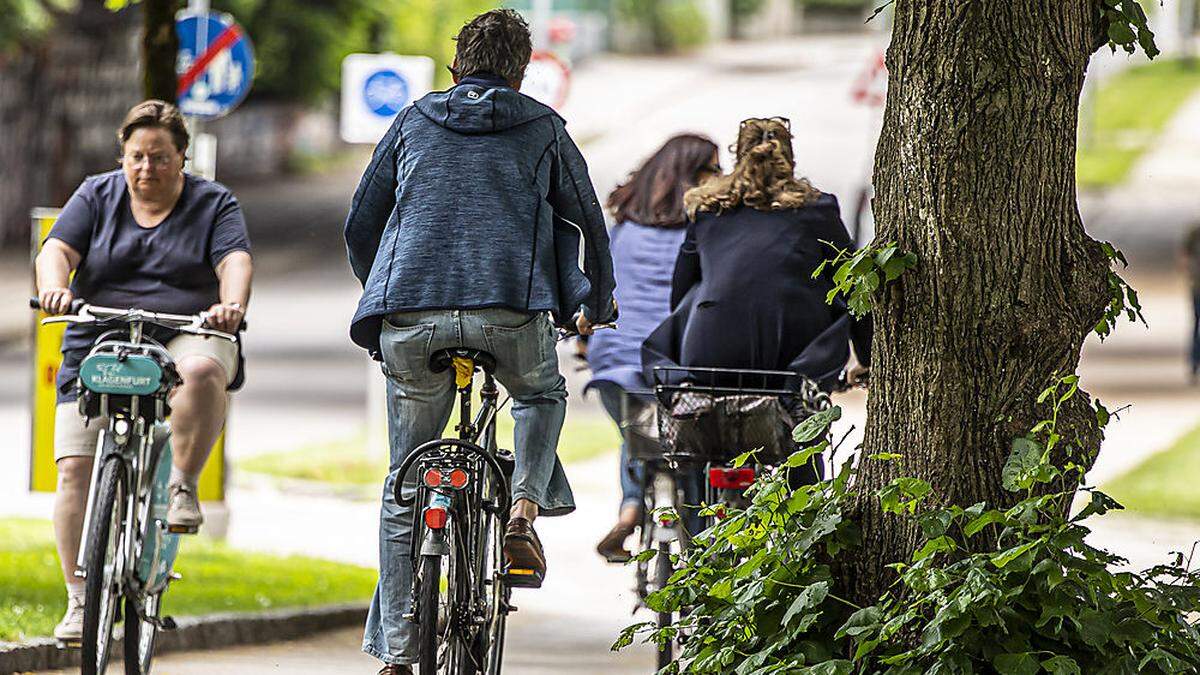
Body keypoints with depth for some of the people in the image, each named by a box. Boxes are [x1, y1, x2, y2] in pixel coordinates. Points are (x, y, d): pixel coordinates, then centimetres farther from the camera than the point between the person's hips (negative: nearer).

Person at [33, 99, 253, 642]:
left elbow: (236, 261, -10)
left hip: (186, 338, -2)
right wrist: (55, 288, -27)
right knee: (75, 469, -10)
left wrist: (231, 304, -32)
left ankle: (183, 485, -20)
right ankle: (79, 598, -3)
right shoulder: (97, 196, 8)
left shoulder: (213, 204, 5)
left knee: (202, 370, -38)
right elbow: (58, 250, -5)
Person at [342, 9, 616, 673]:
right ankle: (525, 507, 5)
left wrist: (380, 294, 41)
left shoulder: (413, 122, 19)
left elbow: (359, 225, 23)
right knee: (542, 396, 33)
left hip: (409, 318, 1)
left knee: (405, 486, 12)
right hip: (513, 311, -1)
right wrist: (598, 302, 40)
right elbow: (588, 220, 23)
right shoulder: (542, 128, 15)